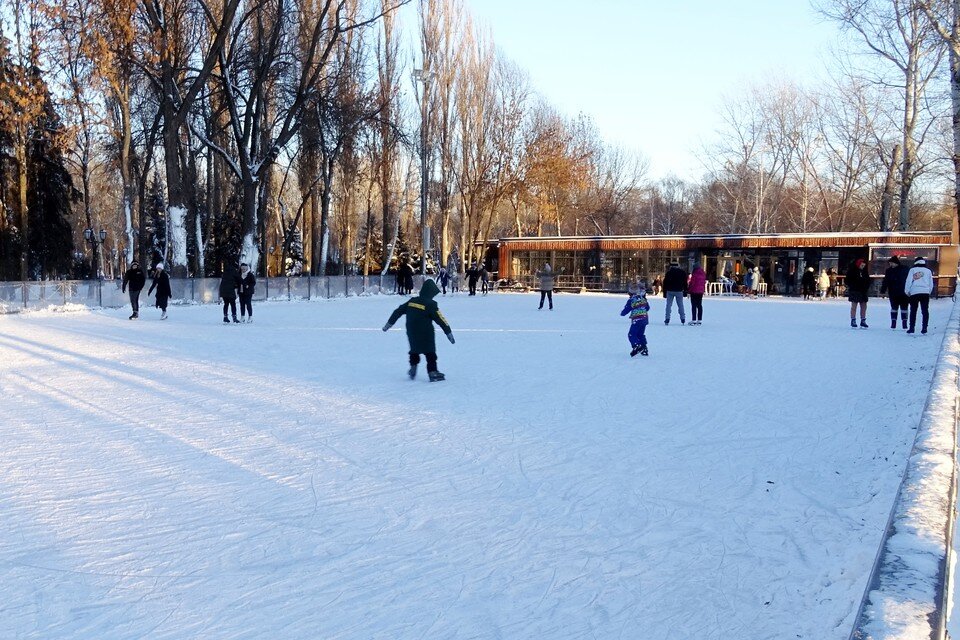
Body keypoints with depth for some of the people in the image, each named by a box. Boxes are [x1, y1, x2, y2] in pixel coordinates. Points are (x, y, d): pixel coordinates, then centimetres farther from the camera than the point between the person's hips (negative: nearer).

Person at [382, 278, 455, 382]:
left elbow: (398, 312, 9)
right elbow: (441, 320, -11)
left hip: (411, 332, 5)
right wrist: (449, 333, -5)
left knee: (414, 350, 25)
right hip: (425, 333, -5)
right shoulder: (431, 304, -12)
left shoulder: (411, 301, 4)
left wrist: (388, 324, 19)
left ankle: (413, 368, 24)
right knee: (430, 352, 3)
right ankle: (432, 373, 0)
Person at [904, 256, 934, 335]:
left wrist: (907, 291, 8)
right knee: (925, 311, 3)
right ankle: (924, 328, -3)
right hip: (925, 292, 1)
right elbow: (931, 284, 14)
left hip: (914, 293, -1)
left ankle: (912, 328, 3)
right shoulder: (928, 271, 12)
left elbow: (908, 281, 0)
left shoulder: (912, 270, 4)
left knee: (913, 311, 5)